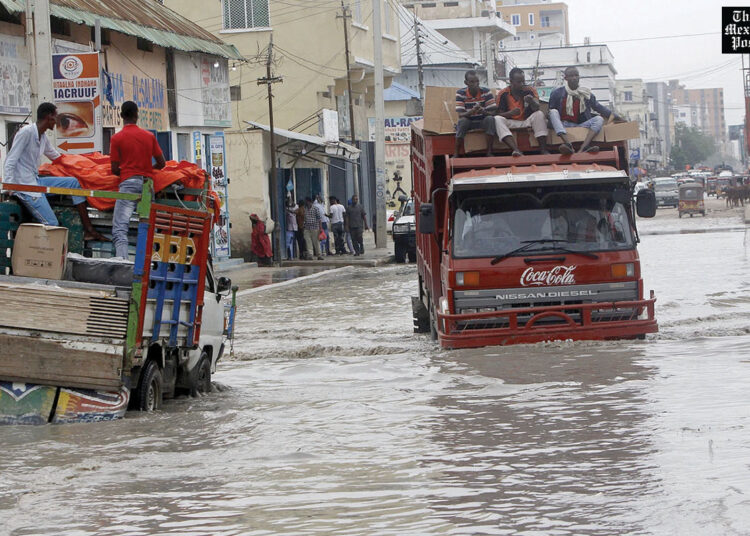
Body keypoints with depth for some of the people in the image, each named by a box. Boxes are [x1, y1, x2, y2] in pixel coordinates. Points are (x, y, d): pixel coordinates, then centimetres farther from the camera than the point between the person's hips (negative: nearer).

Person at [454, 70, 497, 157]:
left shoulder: (486, 92, -11)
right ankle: (456, 154, -29)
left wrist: (483, 112, -37)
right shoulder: (460, 93, -12)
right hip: (468, 122, -1)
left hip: (483, 122, 1)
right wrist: (472, 111, -41)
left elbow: (493, 112, -14)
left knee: (490, 119, -30)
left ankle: (489, 152, -28)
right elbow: (460, 115, -19)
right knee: (462, 121, -33)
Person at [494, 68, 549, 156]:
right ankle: (515, 150, -49)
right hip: (512, 123, -1)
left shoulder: (530, 90, -1)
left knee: (539, 114, -27)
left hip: (527, 121, 1)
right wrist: (511, 113, -27)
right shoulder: (503, 94, -2)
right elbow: (500, 114, -5)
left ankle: (543, 149, -34)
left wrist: (531, 101, -40)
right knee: (497, 119, -29)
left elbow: (536, 109, -15)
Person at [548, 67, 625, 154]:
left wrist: (617, 118, 12)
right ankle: (567, 144, -53)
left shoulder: (586, 94, 13)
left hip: (581, 125, 2)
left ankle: (582, 148, -45)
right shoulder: (558, 93, 7)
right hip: (564, 126, -2)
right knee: (553, 112, -29)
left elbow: (599, 107, 17)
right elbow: (551, 111, 9)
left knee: (599, 119, -22)